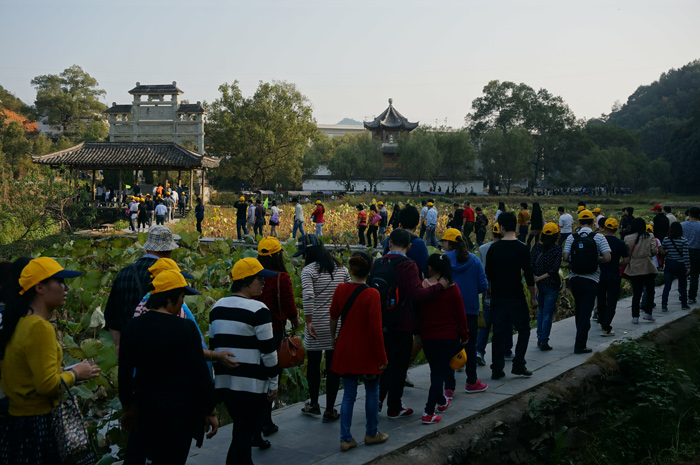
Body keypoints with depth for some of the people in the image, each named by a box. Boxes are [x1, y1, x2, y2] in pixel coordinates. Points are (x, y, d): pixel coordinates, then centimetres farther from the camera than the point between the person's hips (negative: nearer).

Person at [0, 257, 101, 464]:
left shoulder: (20, 323, 8)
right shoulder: (40, 327, -19)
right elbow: (48, 385, -23)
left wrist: (60, 371, 12)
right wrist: (75, 373, -7)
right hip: (39, 424, -9)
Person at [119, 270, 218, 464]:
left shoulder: (132, 327, -1)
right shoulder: (186, 328, -17)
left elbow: (125, 373, 7)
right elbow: (200, 374, -14)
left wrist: (128, 406, 20)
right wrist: (210, 412, -4)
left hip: (144, 409, 5)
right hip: (179, 412, -5)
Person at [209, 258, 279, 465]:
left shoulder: (218, 307, 9)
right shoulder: (258, 310, -13)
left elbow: (213, 345, 15)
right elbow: (268, 351, -13)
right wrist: (274, 383, -4)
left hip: (224, 383, 7)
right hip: (252, 386, -7)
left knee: (241, 431, 21)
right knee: (244, 436, -1)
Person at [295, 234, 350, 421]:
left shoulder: (308, 270, -9)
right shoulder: (341, 269, 6)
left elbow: (307, 296, -22)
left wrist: (309, 321, -17)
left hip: (316, 326, -3)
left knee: (313, 365, 15)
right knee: (334, 367, 8)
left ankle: (313, 404, 29)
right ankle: (329, 411, 14)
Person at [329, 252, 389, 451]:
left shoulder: (341, 289, -4)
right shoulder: (372, 294, -18)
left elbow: (333, 317, 8)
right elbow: (376, 329, -16)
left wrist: (333, 337, 26)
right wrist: (382, 356, -7)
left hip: (345, 350, 4)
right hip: (367, 352, -4)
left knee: (349, 395, 12)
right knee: (372, 392, 16)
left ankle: (345, 438, 12)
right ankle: (371, 433, 28)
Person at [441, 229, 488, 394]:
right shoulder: (474, 260, 0)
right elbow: (483, 286, -2)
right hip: (470, 310, 2)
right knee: (470, 346, 15)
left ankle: (449, 387, 4)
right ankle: (471, 382, 26)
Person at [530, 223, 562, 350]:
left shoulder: (537, 246, -1)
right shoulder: (557, 248, -12)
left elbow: (530, 265, -4)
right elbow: (554, 269, -18)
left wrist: (534, 281, -4)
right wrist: (540, 278, -11)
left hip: (538, 284, 4)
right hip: (551, 285, -4)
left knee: (540, 311, 21)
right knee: (548, 314, 4)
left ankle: (540, 338, 25)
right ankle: (544, 343, 7)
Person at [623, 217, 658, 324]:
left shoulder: (627, 238, -2)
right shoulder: (650, 237, -5)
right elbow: (654, 251, -8)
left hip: (634, 269, 1)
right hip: (648, 268, -1)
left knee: (636, 293, 7)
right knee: (650, 291, 15)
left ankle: (635, 316, 6)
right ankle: (647, 313, 11)